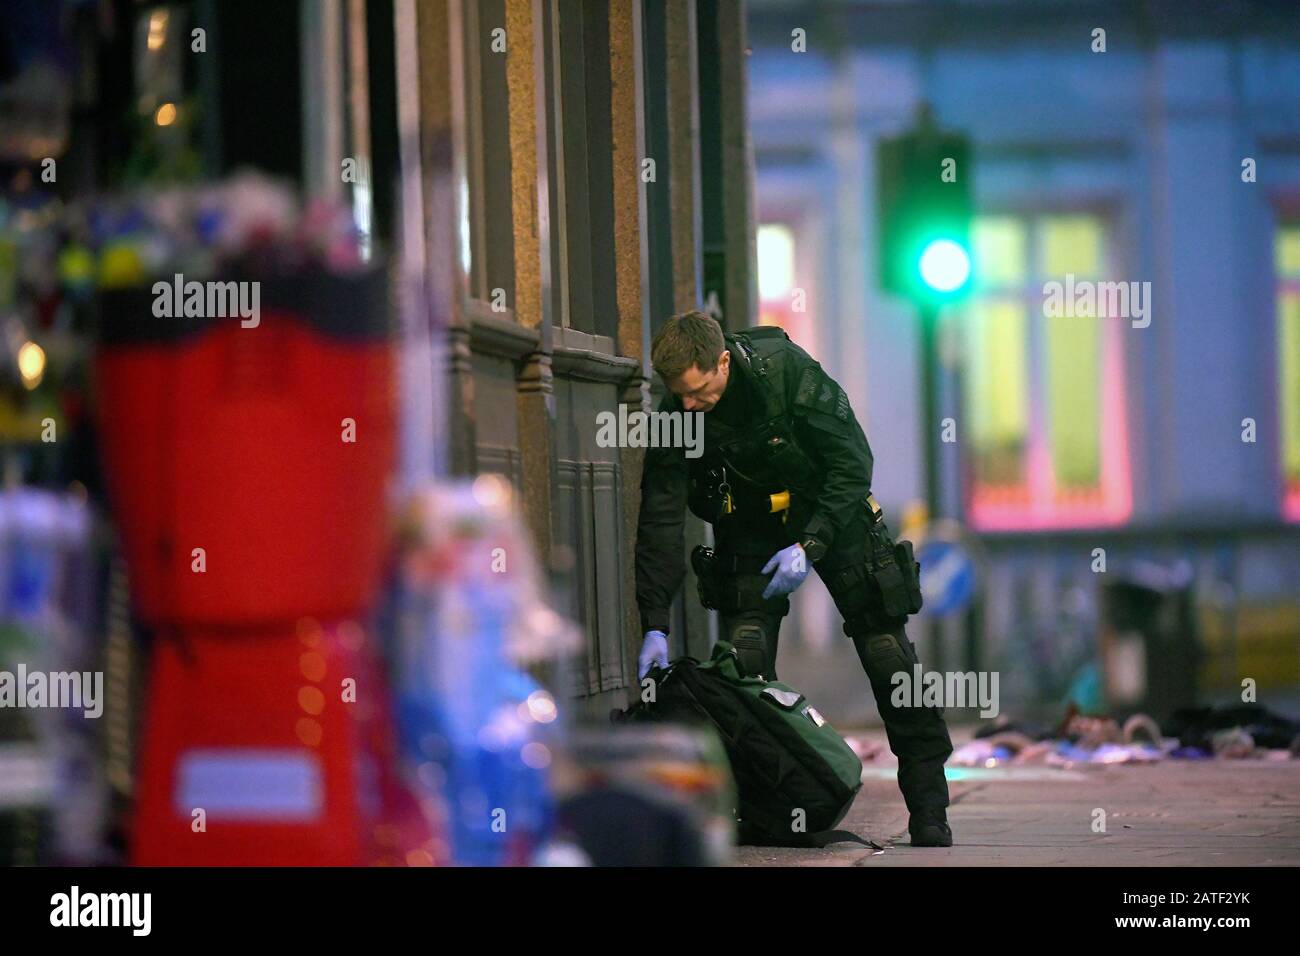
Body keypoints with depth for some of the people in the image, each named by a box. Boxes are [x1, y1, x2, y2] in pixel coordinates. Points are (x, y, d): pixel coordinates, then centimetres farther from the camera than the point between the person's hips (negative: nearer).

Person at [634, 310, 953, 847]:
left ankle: (928, 814, 3)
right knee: (743, 662, -14)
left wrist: (810, 546, -31)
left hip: (833, 514, -2)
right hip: (751, 530, 2)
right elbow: (660, 517, -16)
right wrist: (654, 625, -20)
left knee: (887, 652, -5)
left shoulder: (787, 372, -30)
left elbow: (853, 463, -23)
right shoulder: (675, 412, -21)